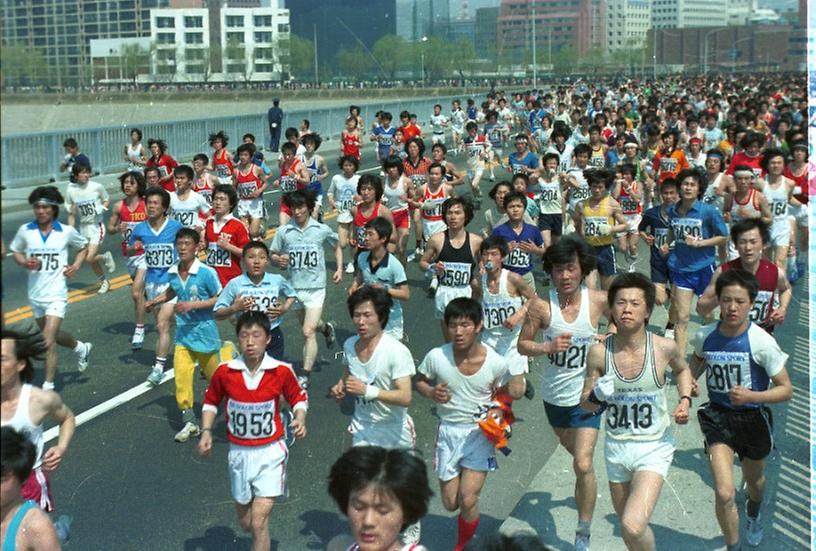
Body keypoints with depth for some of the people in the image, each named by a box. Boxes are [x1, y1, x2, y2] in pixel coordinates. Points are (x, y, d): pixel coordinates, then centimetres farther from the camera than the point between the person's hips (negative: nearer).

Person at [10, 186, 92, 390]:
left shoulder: (67, 232, -7)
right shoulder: (25, 230, -4)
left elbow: (84, 247, 11)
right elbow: (15, 251, 11)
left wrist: (76, 266, -4)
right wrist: (25, 263, -10)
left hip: (56, 295, -4)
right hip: (35, 294, 4)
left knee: (48, 341, -13)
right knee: (51, 335, 23)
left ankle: (48, 387, -2)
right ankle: (81, 348, 51)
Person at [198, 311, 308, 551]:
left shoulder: (281, 371, -12)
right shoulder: (225, 371, -9)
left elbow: (299, 398, 5)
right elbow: (211, 402, 8)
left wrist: (300, 420, -14)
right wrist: (206, 431, -5)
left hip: (270, 452, -3)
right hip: (239, 452, 3)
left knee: (258, 522, -12)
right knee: (245, 522, 18)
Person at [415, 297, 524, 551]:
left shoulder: (496, 363, -17)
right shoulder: (436, 357, -17)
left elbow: (513, 392, 3)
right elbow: (420, 380, 2)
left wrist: (515, 389, -20)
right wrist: (432, 393, -18)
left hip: (480, 433, -2)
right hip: (448, 432, 2)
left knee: (468, 500, -9)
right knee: (450, 503, 9)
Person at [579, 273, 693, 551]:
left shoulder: (664, 347, -12)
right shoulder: (599, 352, -9)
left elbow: (682, 369, 14)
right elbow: (585, 404, 2)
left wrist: (685, 400, -3)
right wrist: (596, 396, -20)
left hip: (654, 447, -3)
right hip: (616, 447, 3)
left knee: (633, 526, -21)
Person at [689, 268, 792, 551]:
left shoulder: (762, 342, -21)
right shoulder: (705, 336, -12)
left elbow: (786, 389, -15)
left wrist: (751, 396, -30)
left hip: (753, 419, 0)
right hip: (718, 418, 0)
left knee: (754, 480, 28)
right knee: (724, 494, -17)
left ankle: (753, 515, 63)